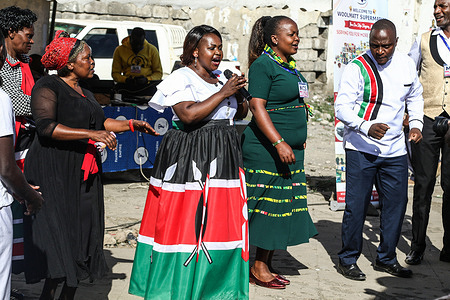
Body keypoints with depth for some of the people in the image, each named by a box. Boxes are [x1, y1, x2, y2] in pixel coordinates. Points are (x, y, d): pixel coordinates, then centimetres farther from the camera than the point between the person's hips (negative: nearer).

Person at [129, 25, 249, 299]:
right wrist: (223, 93, -16)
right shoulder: (181, 79, -7)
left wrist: (238, 93, 0)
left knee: (222, 221, 8)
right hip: (188, 160, -7)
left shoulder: (220, 78, 15)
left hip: (222, 160, 7)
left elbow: (241, 112, 21)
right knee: (185, 222, -6)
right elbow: (189, 114, -23)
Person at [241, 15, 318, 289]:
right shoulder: (263, 65, -11)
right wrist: (279, 143, -25)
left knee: (283, 206, 9)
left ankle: (267, 265, 17)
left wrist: (299, 138, 23)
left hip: (290, 149, 9)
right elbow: (258, 107, -18)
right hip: (266, 150, -9)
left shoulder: (290, 65, 16)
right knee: (268, 204, -4)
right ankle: (258, 269, 5)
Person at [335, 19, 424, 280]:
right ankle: (348, 260, 14)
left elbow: (415, 96, 22)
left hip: (395, 150, 5)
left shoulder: (406, 64, 6)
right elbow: (342, 107, -14)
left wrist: (416, 123, 6)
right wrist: (367, 127, -28)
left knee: (396, 203, 9)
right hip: (361, 149, -5)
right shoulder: (358, 67, -10)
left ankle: (387, 258, 25)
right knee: (356, 205, -2)